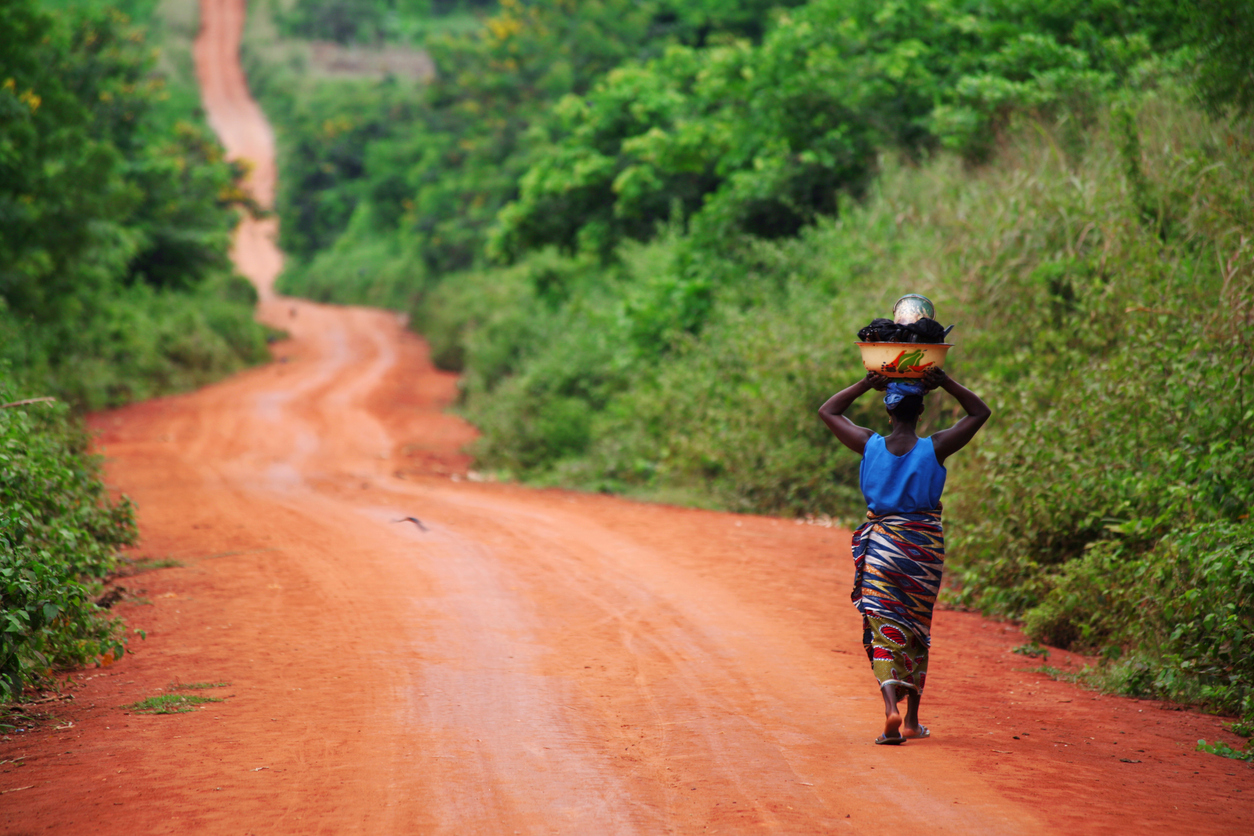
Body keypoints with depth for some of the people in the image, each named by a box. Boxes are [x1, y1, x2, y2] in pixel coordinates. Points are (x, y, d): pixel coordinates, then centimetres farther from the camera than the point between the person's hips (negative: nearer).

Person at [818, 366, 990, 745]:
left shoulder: (870, 445, -6)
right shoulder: (934, 449, -9)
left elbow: (827, 411, 9)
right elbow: (980, 412, 4)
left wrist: (867, 384, 3)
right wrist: (946, 383, -3)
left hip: (881, 544, 0)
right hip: (924, 545, 0)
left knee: (883, 628, -1)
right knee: (917, 630, 14)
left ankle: (891, 707, -24)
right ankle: (913, 719, 23)